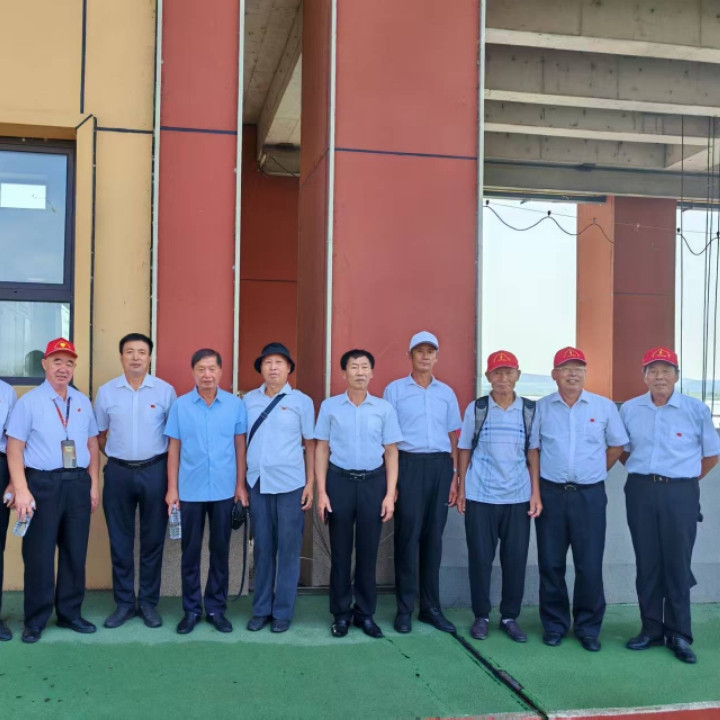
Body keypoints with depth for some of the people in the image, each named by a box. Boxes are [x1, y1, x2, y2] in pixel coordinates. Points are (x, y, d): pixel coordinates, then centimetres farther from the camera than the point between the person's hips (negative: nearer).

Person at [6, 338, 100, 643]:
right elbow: (14, 449, -6)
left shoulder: (83, 402, 11)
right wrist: (21, 491, -14)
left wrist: (93, 485, 9)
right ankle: (35, 620, 16)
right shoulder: (28, 401, -2)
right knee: (39, 554, 3)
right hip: (42, 484, -4)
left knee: (75, 552, 10)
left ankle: (70, 613, 24)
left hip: (78, 483, 4)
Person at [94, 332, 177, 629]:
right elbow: (100, 434, 12)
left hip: (154, 471, -1)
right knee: (120, 540, 7)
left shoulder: (165, 391, -1)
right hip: (118, 472, 1)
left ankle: (149, 602, 18)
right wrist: (117, 457, 9)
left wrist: (172, 474, 3)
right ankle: (124, 602, 19)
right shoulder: (106, 392, 2)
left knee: (153, 539, 6)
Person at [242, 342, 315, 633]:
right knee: (262, 549, 10)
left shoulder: (301, 401, 0)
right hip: (257, 484, 2)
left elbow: (310, 445, 2)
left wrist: (310, 484, -3)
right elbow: (241, 441, 9)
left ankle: (283, 612, 18)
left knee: (288, 550, 5)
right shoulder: (249, 400, 7)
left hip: (290, 486, -2)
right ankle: (261, 609, 23)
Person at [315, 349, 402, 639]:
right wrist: (321, 492, -3)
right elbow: (322, 450, 3)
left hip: (373, 482, 1)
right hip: (340, 481, 0)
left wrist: (390, 494, -2)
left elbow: (391, 453, 4)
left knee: (368, 551, 7)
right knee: (340, 550, 6)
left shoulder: (384, 408, 2)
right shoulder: (329, 406, 1)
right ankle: (341, 613, 19)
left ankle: (365, 613, 20)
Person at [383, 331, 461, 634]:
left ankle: (431, 607, 17)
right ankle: (404, 608, 8)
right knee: (408, 535, -2)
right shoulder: (394, 390, 3)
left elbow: (453, 437, 15)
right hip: (409, 464, -3)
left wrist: (454, 476, 8)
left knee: (433, 536, 8)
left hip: (440, 466, 3)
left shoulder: (446, 392, 13)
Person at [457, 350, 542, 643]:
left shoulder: (530, 410, 3)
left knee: (516, 558, 5)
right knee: (480, 557, 4)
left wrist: (536, 493, -1)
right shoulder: (475, 408, 1)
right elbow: (465, 450, 5)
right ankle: (481, 616, 18)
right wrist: (461, 490, 0)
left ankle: (510, 617, 20)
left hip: (518, 496, 1)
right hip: (480, 496, -1)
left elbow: (534, 453, 5)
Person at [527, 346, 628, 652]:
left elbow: (616, 446, 11)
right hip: (550, 493, 1)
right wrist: (536, 489, 0)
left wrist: (594, 474, 9)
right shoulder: (541, 408, 2)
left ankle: (588, 627, 18)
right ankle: (554, 624, 22)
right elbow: (533, 448, 6)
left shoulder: (604, 406, 1)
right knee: (551, 563, 7)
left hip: (590, 495, 0)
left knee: (590, 565, 2)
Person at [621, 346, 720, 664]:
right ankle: (651, 629, 21)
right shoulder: (630, 409, 3)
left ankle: (679, 635, 14)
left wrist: (686, 480, 6)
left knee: (678, 564, 2)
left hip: (680, 494, -2)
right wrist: (643, 473, 9)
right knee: (647, 563, 9)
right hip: (641, 491, 2)